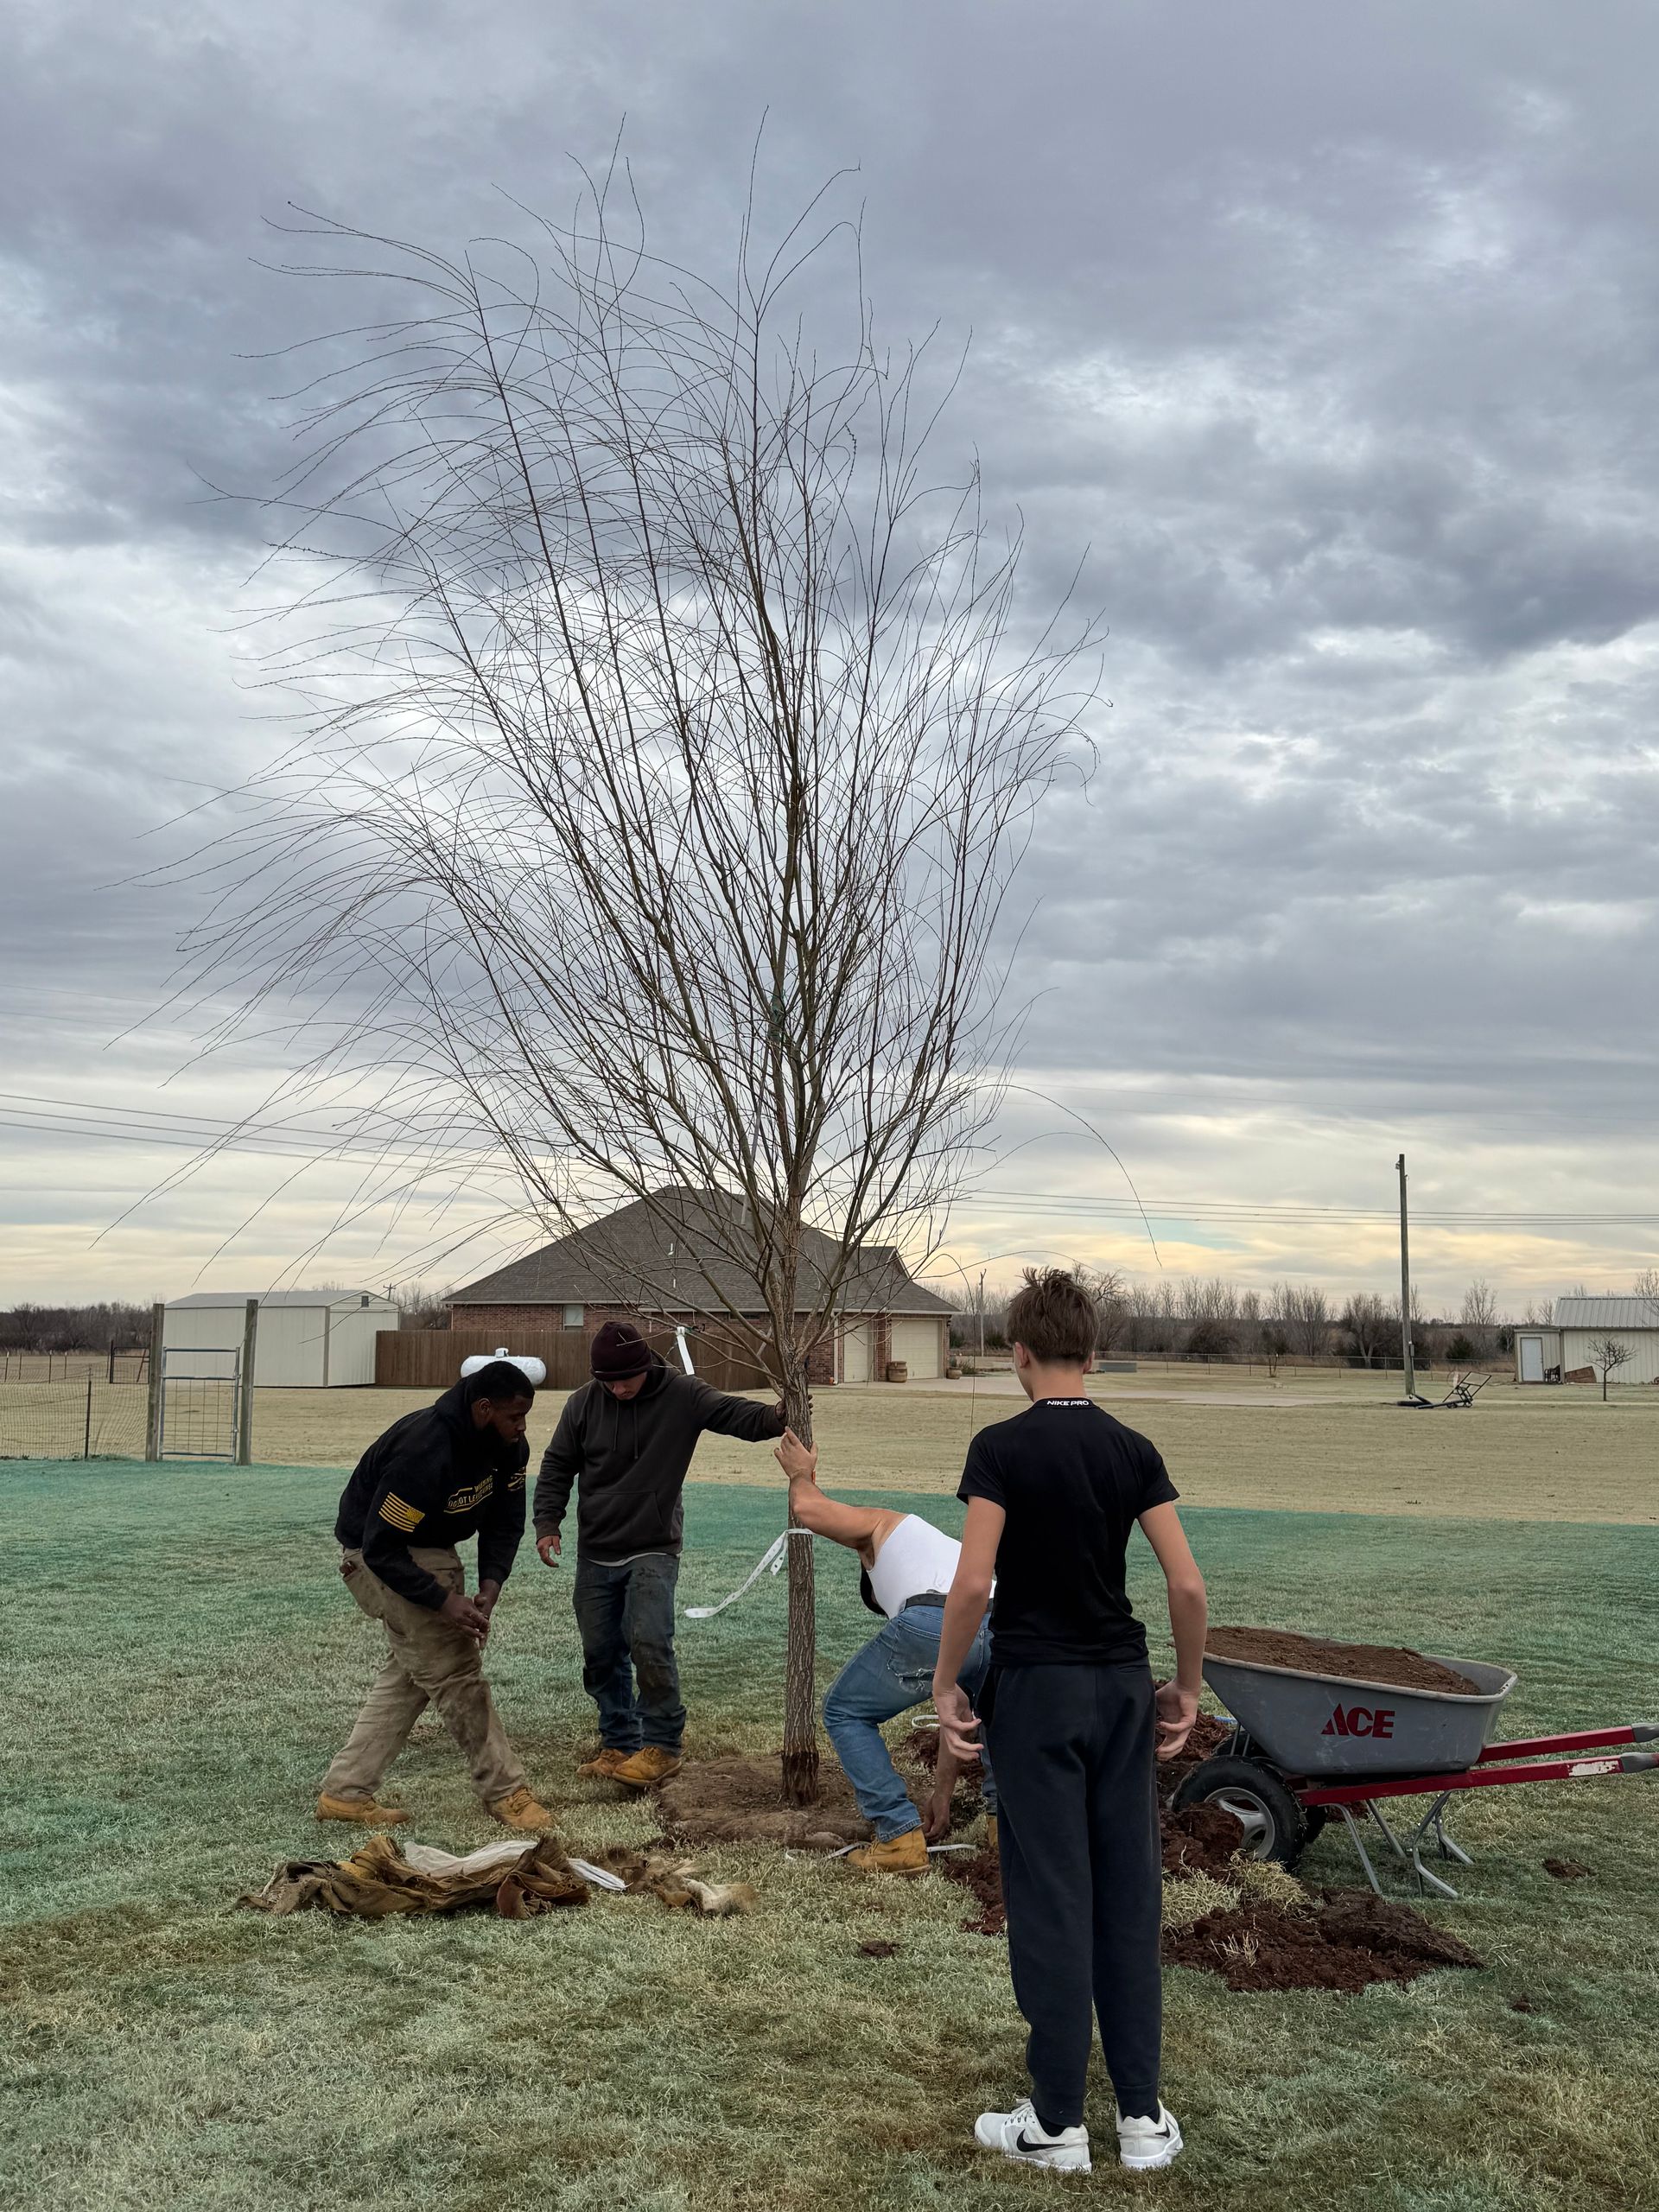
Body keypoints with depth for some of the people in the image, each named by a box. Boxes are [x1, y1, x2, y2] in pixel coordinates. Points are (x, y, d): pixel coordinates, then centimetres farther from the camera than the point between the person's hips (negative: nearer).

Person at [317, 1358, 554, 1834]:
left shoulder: (508, 1447, -10)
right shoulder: (423, 1453, -36)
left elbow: (505, 1521, -2)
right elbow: (381, 1548, -31)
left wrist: (490, 1585, -17)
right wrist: (444, 1601, -33)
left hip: (431, 1550, 9)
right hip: (379, 1556, -9)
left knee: (410, 1672, 14)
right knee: (455, 1669, -8)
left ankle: (345, 1793, 21)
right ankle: (505, 1792, 2)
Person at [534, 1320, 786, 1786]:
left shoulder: (680, 1396, -9)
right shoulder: (583, 1403, -2)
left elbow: (737, 1414, -15)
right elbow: (557, 1467, 7)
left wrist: (775, 1417, -36)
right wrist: (548, 1522, -4)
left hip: (653, 1550, -4)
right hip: (595, 1556, 4)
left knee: (649, 1642, -19)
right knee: (600, 1654, 8)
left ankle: (662, 1744, -5)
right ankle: (619, 1744, 23)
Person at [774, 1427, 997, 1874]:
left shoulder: (886, 1526, 34)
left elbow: (807, 1509, 14)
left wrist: (800, 1473, 38)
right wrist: (942, 1794, 51)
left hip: (930, 1625, -6)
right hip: (1009, 1628, 6)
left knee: (845, 1712, 21)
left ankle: (899, 1838, 14)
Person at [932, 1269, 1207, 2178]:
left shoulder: (1001, 1447, -12)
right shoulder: (1132, 1449, 1)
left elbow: (973, 1583, -20)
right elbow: (1188, 1585, -4)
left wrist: (944, 1686, -8)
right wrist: (1185, 1688, 8)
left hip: (1035, 1690, -4)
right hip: (1122, 1689, 4)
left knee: (1050, 1901, 2)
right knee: (1129, 1897, 10)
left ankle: (1057, 2121, 11)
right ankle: (1142, 2114, 16)